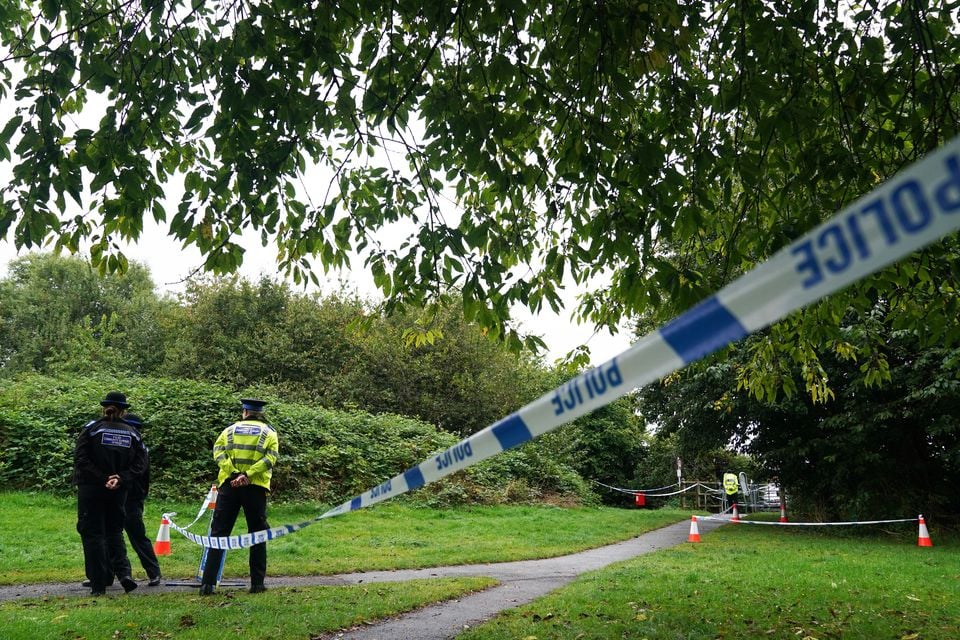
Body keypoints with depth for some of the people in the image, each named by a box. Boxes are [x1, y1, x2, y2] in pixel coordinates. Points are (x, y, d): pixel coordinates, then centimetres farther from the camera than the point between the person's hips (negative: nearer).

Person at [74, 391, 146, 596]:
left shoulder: (91, 428, -3)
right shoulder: (132, 433, 5)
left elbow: (80, 459, -13)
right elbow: (140, 464, -4)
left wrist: (102, 479, -13)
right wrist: (120, 480, -11)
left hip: (91, 489, -3)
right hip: (119, 492, 3)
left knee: (92, 533, 4)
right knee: (114, 530, 18)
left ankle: (98, 584, 3)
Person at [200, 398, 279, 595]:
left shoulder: (230, 429, 12)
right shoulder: (269, 432, 8)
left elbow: (217, 451, -4)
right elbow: (270, 457, -9)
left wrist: (233, 473, -12)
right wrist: (248, 475, -14)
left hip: (228, 485, 1)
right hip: (255, 487, -1)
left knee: (218, 533, 6)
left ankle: (208, 583, 3)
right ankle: (257, 583, 9)